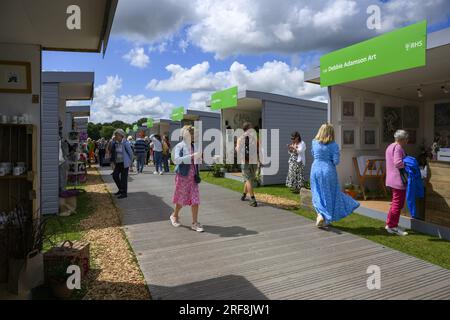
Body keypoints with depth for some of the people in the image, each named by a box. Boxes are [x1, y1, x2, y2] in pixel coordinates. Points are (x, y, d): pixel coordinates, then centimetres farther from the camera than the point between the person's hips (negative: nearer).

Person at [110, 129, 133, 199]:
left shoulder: (125, 143, -14)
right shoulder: (115, 143, 4)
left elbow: (131, 153, -8)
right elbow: (112, 152, 12)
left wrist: (130, 162, -2)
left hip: (124, 163, -7)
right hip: (117, 163, 7)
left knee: (123, 178, -1)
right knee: (115, 175, 7)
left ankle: (124, 193, 10)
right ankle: (121, 189, 27)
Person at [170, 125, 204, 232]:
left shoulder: (194, 146, 8)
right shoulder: (179, 146, -8)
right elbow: (176, 160, -23)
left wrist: (200, 156, -3)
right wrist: (191, 156, -29)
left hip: (193, 176, 5)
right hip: (183, 175, -4)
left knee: (195, 199, 1)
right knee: (181, 199, 9)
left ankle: (195, 223, 9)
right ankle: (174, 215, 35)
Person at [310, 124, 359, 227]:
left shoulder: (314, 143, 0)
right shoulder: (333, 145, -9)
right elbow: (336, 161, -10)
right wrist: (329, 159, 8)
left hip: (316, 169, 2)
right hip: (328, 170, -2)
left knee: (318, 194, 12)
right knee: (329, 195, 11)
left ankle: (320, 214, -8)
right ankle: (326, 220, 18)